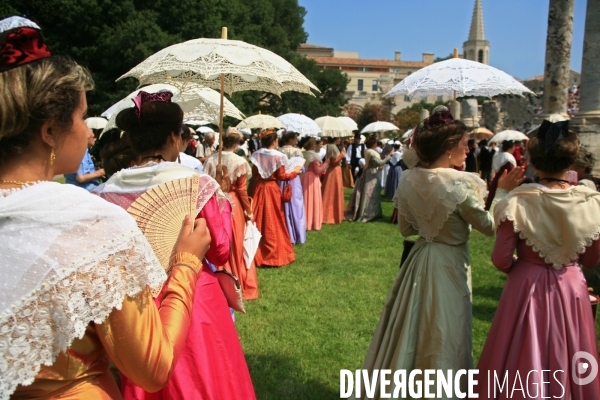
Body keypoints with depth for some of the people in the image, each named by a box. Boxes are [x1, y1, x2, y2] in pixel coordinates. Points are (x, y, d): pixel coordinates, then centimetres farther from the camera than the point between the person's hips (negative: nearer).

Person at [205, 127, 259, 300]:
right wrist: (249, 211, 0)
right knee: (235, 245, 10)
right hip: (233, 204, -3)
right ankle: (237, 285, 22)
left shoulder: (211, 160, -2)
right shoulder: (240, 162, -12)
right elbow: (241, 190, -11)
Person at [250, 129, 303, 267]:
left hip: (259, 188, 4)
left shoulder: (256, 155, -1)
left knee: (259, 219, 13)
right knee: (273, 221, 4)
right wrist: (295, 171, 2)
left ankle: (257, 253, 20)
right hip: (272, 189, -4)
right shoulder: (278, 156, -14)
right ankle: (274, 254, 10)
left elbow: (254, 173, 6)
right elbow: (282, 176, -11)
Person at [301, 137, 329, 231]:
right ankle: (314, 224, 7)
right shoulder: (314, 156, -14)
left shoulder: (302, 154, 4)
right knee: (314, 200, 3)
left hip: (303, 178, 6)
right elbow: (317, 170, -17)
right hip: (312, 179, -6)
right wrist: (325, 164, -4)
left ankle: (304, 222, 20)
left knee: (305, 200, 13)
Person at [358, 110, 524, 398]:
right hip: (448, 265, -6)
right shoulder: (460, 183, -20)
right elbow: (489, 227, -9)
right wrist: (502, 191, -1)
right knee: (442, 339, 11)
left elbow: (405, 230, 5)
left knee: (409, 331, 21)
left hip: (418, 261, 6)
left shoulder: (409, 179, -4)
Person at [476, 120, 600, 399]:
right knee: (565, 360, 21)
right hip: (572, 289, 3)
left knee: (524, 359, 14)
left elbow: (501, 260, -13)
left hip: (527, 288, -2)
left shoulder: (518, 202, -16)